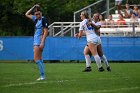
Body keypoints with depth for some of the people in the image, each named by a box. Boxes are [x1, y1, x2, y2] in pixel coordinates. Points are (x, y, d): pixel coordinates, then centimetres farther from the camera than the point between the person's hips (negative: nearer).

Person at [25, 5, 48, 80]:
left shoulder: (43, 20, -12)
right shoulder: (36, 19, 12)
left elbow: (46, 31, -16)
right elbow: (27, 14, 26)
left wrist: (42, 42, -22)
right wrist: (33, 7, 15)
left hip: (39, 41, -9)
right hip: (36, 41, 9)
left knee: (36, 58, -13)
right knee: (39, 59, 9)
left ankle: (42, 75, -14)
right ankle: (42, 76, 11)